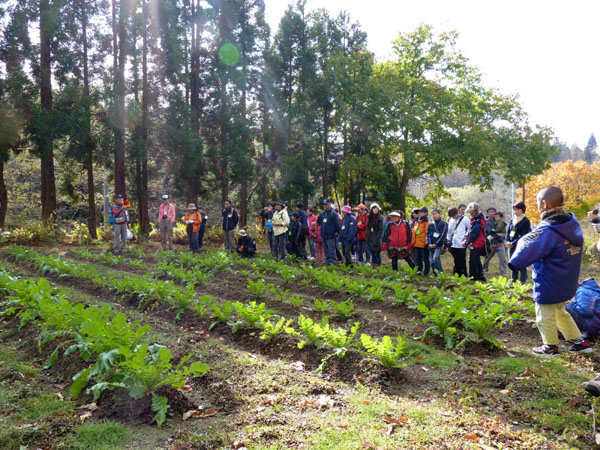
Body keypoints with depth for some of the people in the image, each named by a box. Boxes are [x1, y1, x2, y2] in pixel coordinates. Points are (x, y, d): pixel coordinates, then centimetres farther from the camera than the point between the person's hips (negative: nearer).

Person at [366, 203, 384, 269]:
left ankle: (377, 268, 0)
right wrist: (367, 238, 5)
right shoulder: (369, 218, 10)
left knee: (377, 253, -4)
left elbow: (381, 230, -10)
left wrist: (377, 240, -15)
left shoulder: (380, 218, -6)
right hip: (370, 239, 5)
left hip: (377, 239, -5)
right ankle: (372, 267, 16)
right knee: (372, 254, 10)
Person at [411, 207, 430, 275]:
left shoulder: (427, 223, -10)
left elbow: (428, 233, -14)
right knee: (418, 259, 14)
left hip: (424, 244, -8)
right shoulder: (417, 222, 13)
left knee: (425, 259, 3)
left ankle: (426, 272, 11)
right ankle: (419, 271, 23)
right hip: (417, 244, 8)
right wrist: (413, 242, 14)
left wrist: (426, 242, -18)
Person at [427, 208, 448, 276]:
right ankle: (436, 276, 12)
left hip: (439, 245, -6)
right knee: (431, 261, 3)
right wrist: (429, 243, -3)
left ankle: (440, 273, -20)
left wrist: (436, 244, -12)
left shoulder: (443, 223, -1)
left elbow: (443, 235, -9)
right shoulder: (431, 224, 16)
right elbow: (428, 234, 12)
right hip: (431, 246, 6)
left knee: (436, 257, -26)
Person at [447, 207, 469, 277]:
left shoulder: (464, 219, -1)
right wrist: (448, 241, 16)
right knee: (456, 261, 9)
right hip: (453, 244, 5)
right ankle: (458, 275, 16)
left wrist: (466, 235, -12)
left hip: (461, 244, -5)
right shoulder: (451, 220, 14)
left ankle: (464, 275, 5)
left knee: (462, 261, -3)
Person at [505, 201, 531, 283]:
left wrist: (513, 243, -19)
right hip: (512, 247, 7)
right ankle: (513, 282, 21)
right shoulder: (512, 220, 13)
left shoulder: (526, 221, -7)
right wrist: (508, 241, -6)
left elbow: (524, 236, -14)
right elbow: (508, 232, 11)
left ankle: (522, 282, 1)